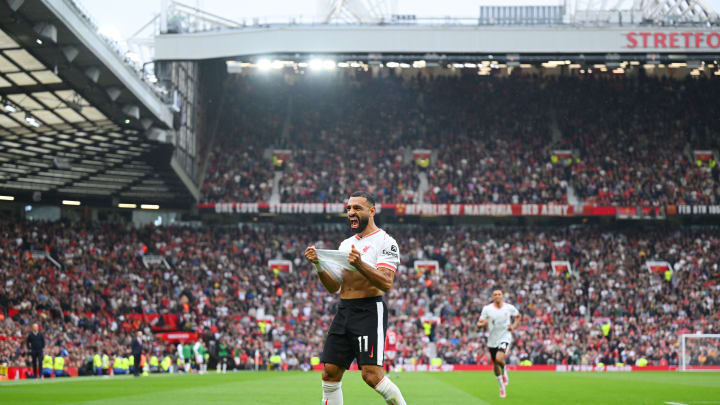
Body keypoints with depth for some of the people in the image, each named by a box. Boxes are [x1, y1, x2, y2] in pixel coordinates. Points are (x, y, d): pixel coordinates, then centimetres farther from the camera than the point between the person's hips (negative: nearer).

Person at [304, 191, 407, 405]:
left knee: (371, 375, -16)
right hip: (343, 312, 7)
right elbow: (333, 287, 15)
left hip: (369, 312, -7)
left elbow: (386, 283, -16)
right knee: (330, 373, 3)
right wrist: (318, 265, -2)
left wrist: (360, 265, -29)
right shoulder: (346, 243, 18)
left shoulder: (385, 241, -3)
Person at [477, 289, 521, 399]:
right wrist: (483, 323, -27)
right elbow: (479, 324, -3)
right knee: (495, 365, 10)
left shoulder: (509, 308, -4)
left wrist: (513, 326, -3)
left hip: (505, 337, -2)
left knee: (499, 359, -27)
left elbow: (518, 316, 15)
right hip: (492, 340, 2)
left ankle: (504, 372, 8)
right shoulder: (487, 308, -5)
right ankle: (502, 387, 31)